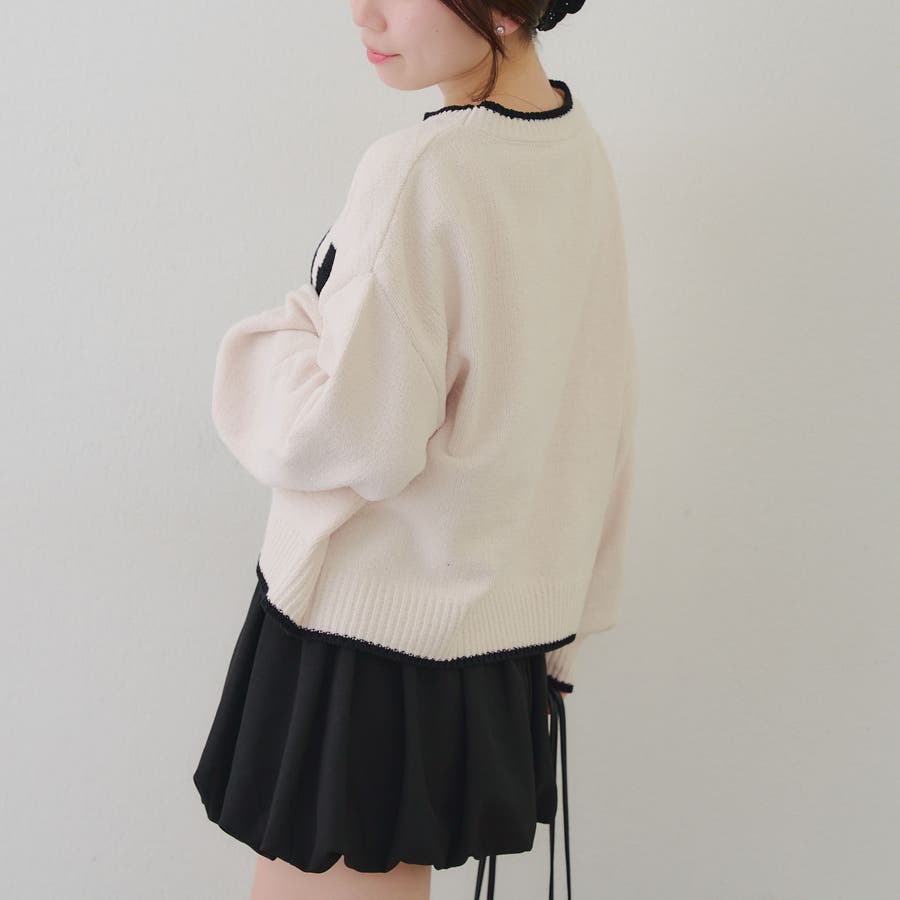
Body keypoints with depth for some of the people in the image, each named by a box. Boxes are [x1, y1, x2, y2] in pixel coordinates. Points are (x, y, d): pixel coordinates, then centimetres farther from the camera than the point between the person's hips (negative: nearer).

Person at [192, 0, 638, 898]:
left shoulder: (419, 171, -21)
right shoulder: (581, 151, 4)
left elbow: (357, 436, -24)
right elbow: (597, 422, 10)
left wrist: (267, 343, -3)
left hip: (367, 624, -8)